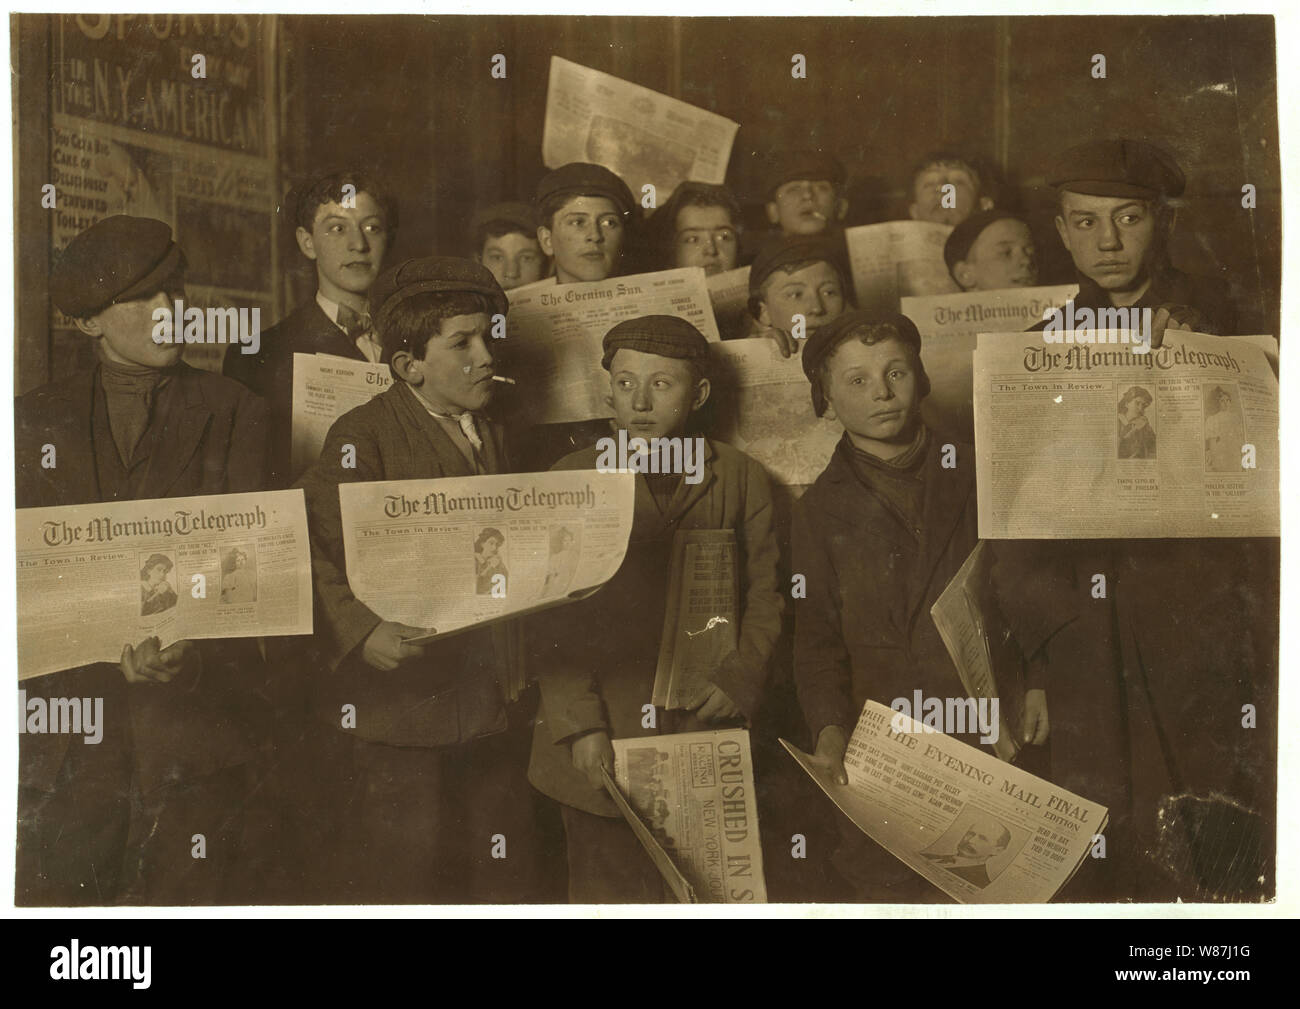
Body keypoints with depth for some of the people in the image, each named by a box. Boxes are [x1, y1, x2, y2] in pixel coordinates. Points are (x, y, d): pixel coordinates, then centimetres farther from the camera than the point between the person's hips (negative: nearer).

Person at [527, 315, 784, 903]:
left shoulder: (741, 478, 6)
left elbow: (765, 596, 8)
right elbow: (552, 617, -1)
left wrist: (740, 681, -7)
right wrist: (580, 724, -9)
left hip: (708, 731, 1)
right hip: (603, 748, -1)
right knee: (609, 891, 6)